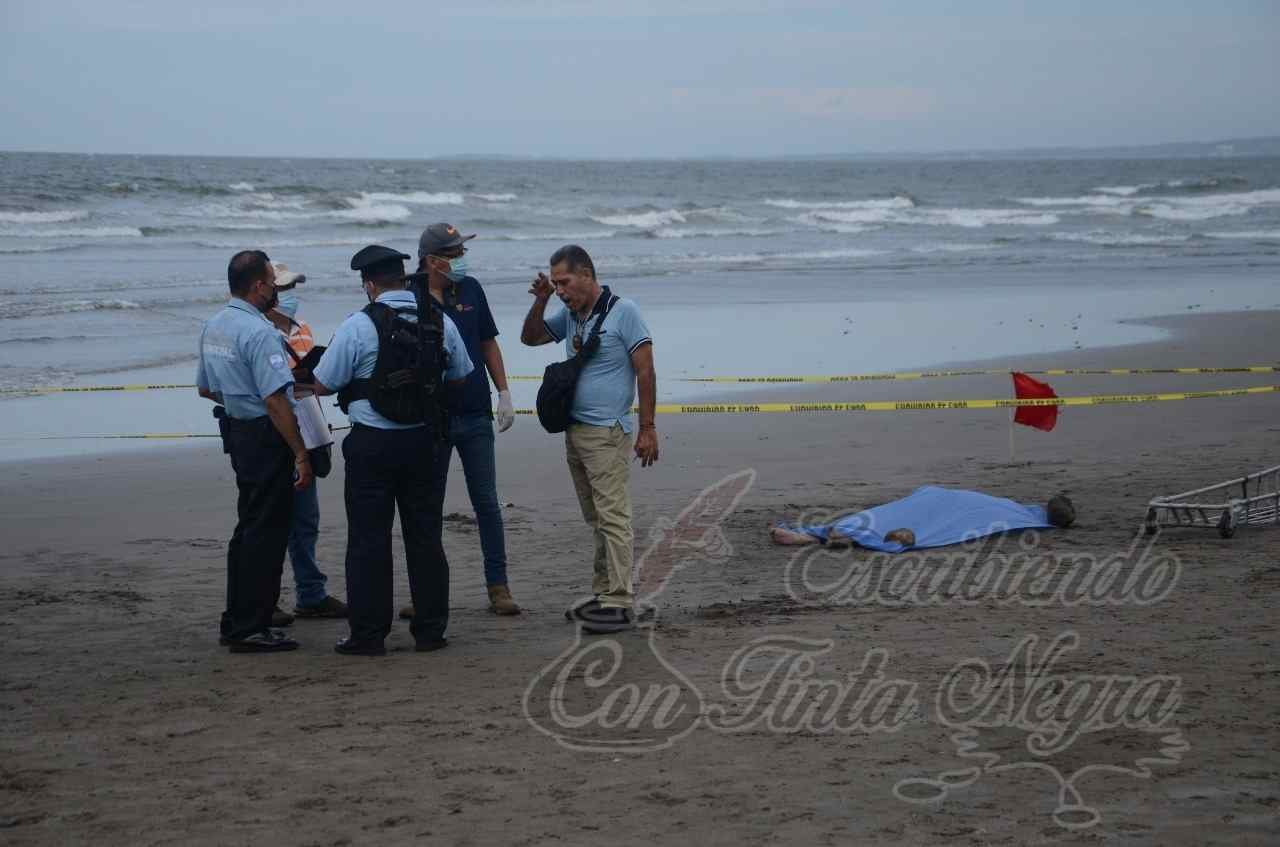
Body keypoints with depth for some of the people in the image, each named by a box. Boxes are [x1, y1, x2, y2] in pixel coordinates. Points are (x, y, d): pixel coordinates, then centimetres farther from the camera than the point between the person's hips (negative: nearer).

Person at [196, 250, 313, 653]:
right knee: (266, 533, -3)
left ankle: (236, 622, 23)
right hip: (267, 437, -9)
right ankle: (250, 629, -1)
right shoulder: (260, 333, -20)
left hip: (237, 433, 9)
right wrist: (301, 455, -21)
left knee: (248, 529, 18)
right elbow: (276, 400, -24)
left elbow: (205, 387, 21)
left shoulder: (213, 326, 10)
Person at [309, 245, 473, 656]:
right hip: (422, 440, 4)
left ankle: (368, 634, 4)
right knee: (425, 536, 11)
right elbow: (460, 376, 15)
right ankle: (431, 630, 14)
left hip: (372, 443, -4)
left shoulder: (358, 326, -13)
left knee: (369, 539, 2)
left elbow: (323, 385, -8)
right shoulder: (440, 323, 2)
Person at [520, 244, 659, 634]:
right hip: (575, 432, 8)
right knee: (596, 521, 11)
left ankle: (620, 603, -12)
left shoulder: (622, 311, -9)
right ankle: (604, 594, 16)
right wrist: (540, 300, 3)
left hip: (607, 433, -8)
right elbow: (530, 337, 22)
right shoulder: (570, 316, 13)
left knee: (613, 517, -10)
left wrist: (647, 429, -14)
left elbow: (645, 371, -11)